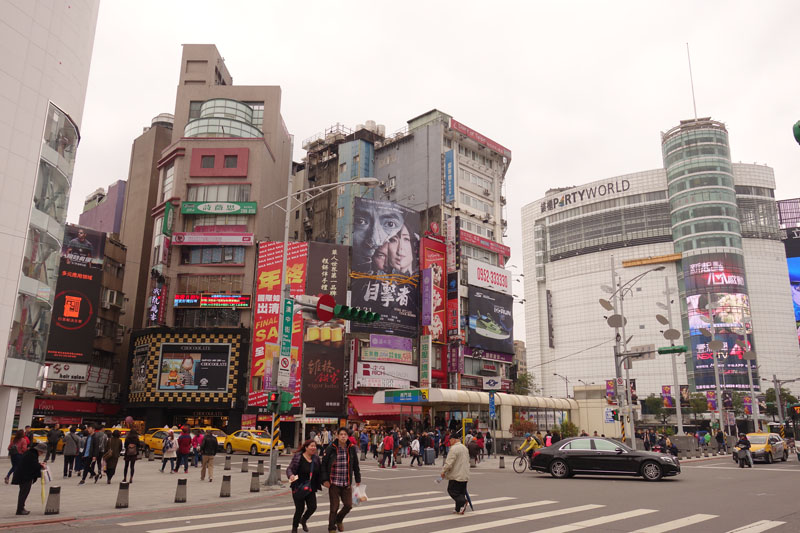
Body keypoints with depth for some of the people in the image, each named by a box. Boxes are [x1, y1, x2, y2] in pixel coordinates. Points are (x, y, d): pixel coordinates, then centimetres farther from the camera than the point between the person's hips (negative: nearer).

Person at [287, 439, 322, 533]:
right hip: (298, 488, -4)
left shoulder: (316, 458, 4)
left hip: (311, 489, 4)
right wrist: (291, 475, -31)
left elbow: (320, 472, 12)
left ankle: (303, 520, 30)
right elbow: (289, 468, -11)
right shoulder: (298, 457, -11)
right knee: (300, 508, 0)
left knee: (313, 507, -4)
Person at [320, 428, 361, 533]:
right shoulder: (330, 449, -7)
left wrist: (358, 480, 12)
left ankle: (339, 520, 36)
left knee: (348, 505, 4)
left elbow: (355, 466, 11)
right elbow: (323, 465, -2)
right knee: (334, 507, 1)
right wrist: (324, 479, -8)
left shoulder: (352, 449, 1)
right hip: (333, 483, -3)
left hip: (347, 484, 3)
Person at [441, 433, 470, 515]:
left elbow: (449, 462, -20)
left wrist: (443, 471, -7)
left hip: (456, 475, -8)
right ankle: (459, 509, 15)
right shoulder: (464, 448, 13)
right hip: (465, 476, 8)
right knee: (461, 492, 14)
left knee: (452, 490, 1)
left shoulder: (454, 448, -17)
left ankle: (462, 502, -17)